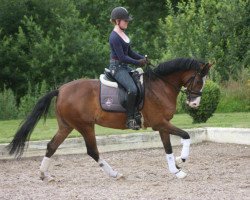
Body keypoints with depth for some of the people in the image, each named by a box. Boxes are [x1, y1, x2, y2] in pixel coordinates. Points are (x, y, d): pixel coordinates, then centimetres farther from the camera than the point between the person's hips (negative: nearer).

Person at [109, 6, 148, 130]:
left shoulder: (123, 34, 12)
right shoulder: (115, 37, -17)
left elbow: (129, 52, 18)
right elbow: (122, 57, -20)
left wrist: (142, 58, 3)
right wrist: (138, 63, -13)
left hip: (124, 67, 10)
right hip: (117, 67, -10)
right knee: (132, 89, -27)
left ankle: (138, 111, 11)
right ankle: (130, 119, -21)